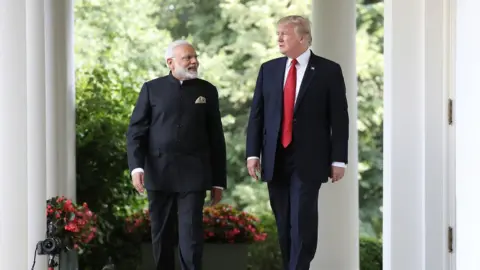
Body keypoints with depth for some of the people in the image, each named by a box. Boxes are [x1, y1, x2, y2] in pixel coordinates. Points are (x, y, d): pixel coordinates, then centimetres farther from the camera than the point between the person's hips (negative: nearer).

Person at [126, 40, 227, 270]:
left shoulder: (207, 90, 8)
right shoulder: (152, 89, 5)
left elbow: (216, 137, 9)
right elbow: (136, 131, 1)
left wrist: (218, 180, 6)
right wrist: (136, 166, -14)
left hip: (193, 174, 0)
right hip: (159, 173, 1)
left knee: (191, 234, -7)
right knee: (161, 235, 7)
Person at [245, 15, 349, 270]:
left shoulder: (328, 70, 0)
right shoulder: (268, 69, 10)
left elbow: (339, 118, -2)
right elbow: (256, 114, 9)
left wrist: (338, 160, -6)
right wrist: (253, 153, 1)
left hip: (308, 160, -4)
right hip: (275, 160, 4)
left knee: (302, 221, -9)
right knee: (284, 224, 8)